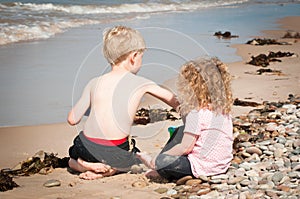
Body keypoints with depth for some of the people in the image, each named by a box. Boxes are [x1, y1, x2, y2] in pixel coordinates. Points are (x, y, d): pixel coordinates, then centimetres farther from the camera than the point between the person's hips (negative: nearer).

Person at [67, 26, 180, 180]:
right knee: (139, 159, 30)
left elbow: (72, 120, 6)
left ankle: (89, 165, 3)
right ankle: (112, 169, 2)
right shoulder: (140, 83, 2)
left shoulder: (94, 83, 6)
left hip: (87, 148, 2)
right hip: (116, 152, -2)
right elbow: (174, 101, 13)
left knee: (73, 161, 35)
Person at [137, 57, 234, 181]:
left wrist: (157, 159, -7)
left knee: (160, 162, -21)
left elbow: (185, 147, -18)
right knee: (181, 131, 23)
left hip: (202, 167, -10)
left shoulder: (196, 113, -18)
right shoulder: (223, 109, 7)